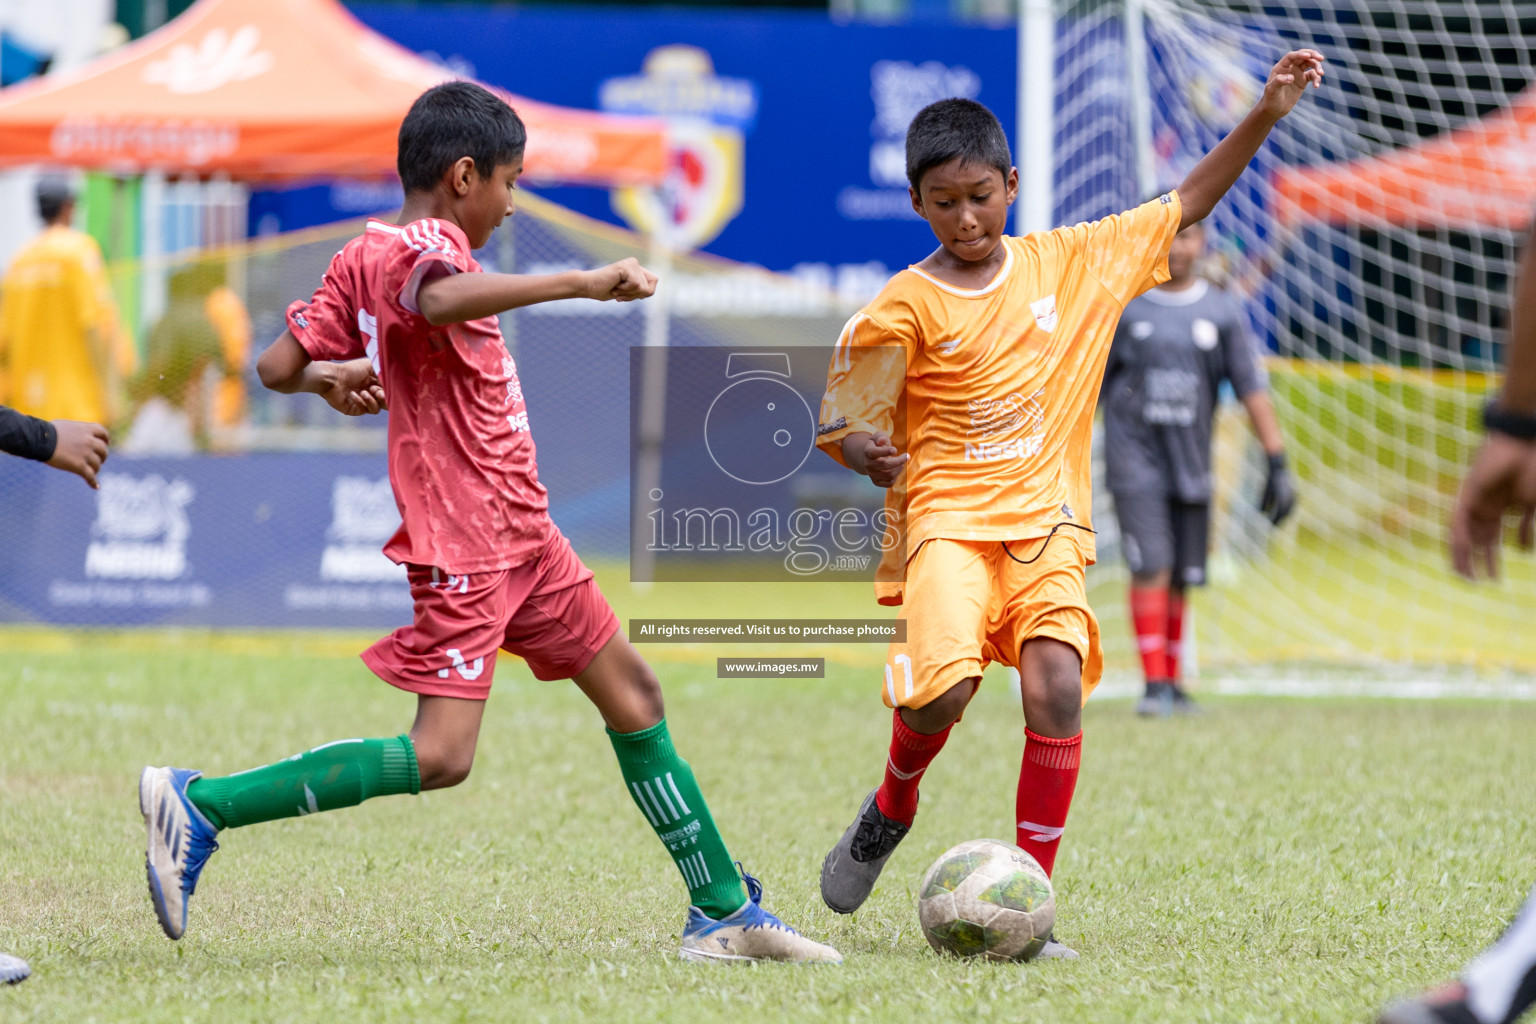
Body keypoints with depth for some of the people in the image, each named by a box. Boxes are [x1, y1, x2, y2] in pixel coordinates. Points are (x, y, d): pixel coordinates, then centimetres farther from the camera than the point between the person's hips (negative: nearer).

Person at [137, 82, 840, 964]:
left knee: (634, 694, 14)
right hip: (465, 547, -11)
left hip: (523, 540, 11)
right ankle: (200, 806, -10)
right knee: (440, 757, -16)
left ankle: (725, 911, 21)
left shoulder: (364, 258, 11)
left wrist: (334, 376, 33)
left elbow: (279, 366, 11)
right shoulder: (421, 246, -16)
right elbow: (440, 302, -41)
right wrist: (579, 284, -40)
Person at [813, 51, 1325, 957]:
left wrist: (1266, 115, 7)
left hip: (1047, 523, 3)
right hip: (947, 517, -3)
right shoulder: (906, 309, -3)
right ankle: (892, 806, 11)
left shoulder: (1070, 262, 7)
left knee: (1057, 685, -20)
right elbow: (843, 422, 3)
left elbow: (1185, 206, 15)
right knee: (945, 687, -24)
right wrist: (869, 455, -20)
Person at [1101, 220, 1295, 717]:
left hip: (1191, 464, 3)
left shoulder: (1220, 312, 6)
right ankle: (1155, 683, -15)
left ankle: (1172, 681, 20)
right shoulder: (1122, 307, 2)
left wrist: (1277, 463, -2)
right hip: (1134, 456, -2)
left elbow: (1252, 389, 4)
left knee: (1180, 578, 6)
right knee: (1151, 568, -15)